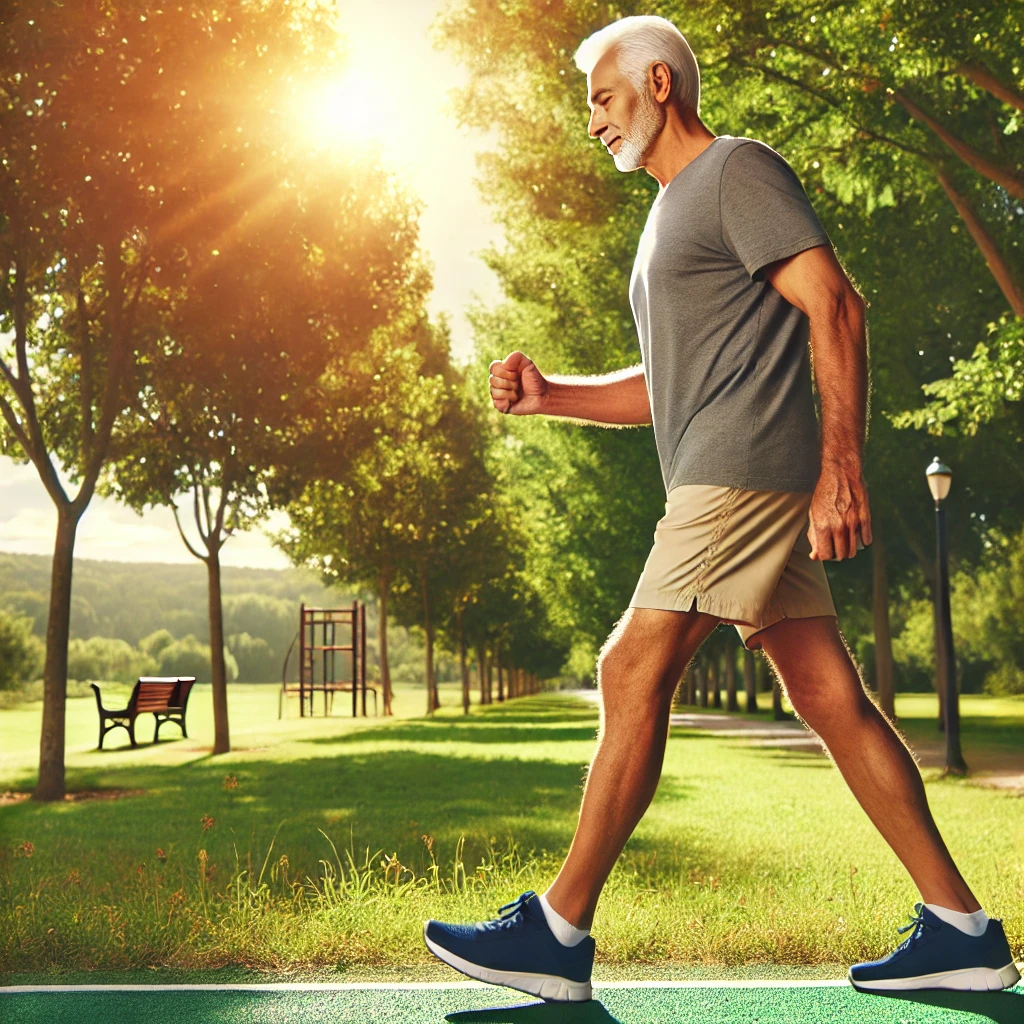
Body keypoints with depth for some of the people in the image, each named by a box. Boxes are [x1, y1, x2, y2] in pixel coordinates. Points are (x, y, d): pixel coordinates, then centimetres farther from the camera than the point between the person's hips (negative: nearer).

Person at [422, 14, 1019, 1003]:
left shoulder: (737, 169, -1)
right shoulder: (672, 211, 27)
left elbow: (835, 306, -12)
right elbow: (667, 386, 28)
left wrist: (841, 467, -20)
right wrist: (550, 395, 14)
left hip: (746, 470, -10)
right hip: (721, 484, 10)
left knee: (634, 670, -11)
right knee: (831, 697, 5)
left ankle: (558, 932, -4)